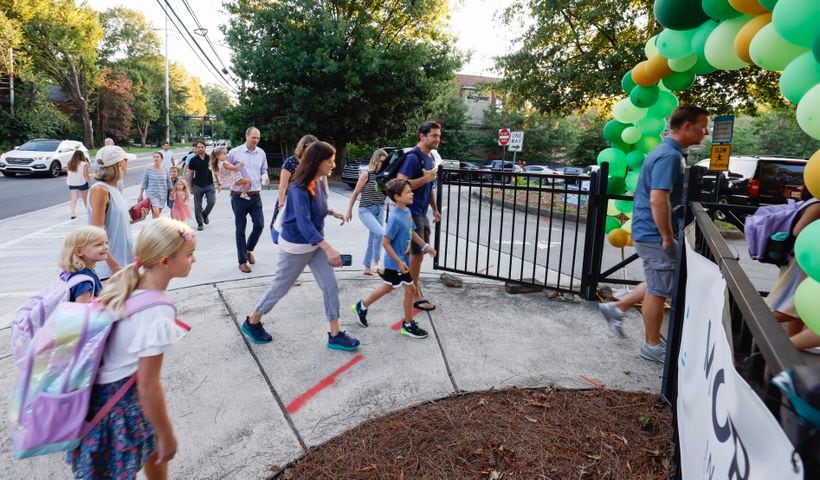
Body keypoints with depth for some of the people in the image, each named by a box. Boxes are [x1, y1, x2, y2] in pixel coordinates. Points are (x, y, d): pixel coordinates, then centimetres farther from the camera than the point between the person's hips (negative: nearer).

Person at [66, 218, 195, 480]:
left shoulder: (128, 283, -6)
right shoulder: (157, 313, -31)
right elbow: (148, 384, -26)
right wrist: (166, 436, -12)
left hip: (104, 387, 8)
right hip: (120, 399, -8)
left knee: (153, 452, 28)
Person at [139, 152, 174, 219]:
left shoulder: (165, 170, 2)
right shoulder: (148, 169, -5)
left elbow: (169, 183, 9)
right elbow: (144, 183, 0)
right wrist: (141, 195, 1)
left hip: (162, 195, 3)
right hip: (152, 194, -3)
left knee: (157, 214, 9)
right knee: (156, 214, -16)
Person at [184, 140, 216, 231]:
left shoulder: (210, 158, 1)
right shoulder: (193, 160, 0)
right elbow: (190, 174, 6)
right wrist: (190, 186, 6)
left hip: (209, 184, 0)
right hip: (198, 186, 0)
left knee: (212, 201, -12)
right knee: (198, 206, 3)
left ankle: (205, 214, 18)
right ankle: (200, 223, 16)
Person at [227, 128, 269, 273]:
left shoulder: (261, 153, 5)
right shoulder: (235, 152, -6)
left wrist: (264, 178, -4)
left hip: (255, 196, 4)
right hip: (239, 196, -3)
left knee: (259, 224, 0)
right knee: (240, 228, 4)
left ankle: (249, 249, 28)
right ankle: (242, 261, 15)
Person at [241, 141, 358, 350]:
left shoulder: (318, 182, -1)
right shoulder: (300, 189, -27)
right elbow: (304, 224, -37)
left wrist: (332, 212, 5)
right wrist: (329, 248, -44)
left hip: (315, 243, 8)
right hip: (296, 246, -7)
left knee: (331, 286, 3)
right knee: (281, 286, 10)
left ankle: (335, 335, 13)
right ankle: (252, 322, 34)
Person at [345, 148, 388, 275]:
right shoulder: (366, 175, -8)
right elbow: (355, 193, -2)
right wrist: (349, 211, 1)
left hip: (380, 210, 5)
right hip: (366, 210, -5)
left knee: (372, 239, 10)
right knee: (379, 232, -24)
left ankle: (367, 267, 23)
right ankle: (375, 263, -11)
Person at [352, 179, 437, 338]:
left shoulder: (407, 212, 2)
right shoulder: (396, 218, -25)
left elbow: (411, 232, 16)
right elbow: (386, 243, -23)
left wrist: (425, 246, 14)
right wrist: (399, 262, -23)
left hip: (401, 260, 9)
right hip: (396, 262, -9)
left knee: (388, 288, 22)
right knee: (410, 289, 1)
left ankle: (362, 307, 38)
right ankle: (408, 325, 17)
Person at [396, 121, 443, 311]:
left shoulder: (430, 157, 12)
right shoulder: (413, 157, -17)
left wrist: (435, 209, 22)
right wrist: (425, 178, -24)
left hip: (422, 213, 9)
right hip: (411, 213, -9)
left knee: (419, 253, 16)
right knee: (417, 254, -4)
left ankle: (413, 287, 30)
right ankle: (415, 295, 7)